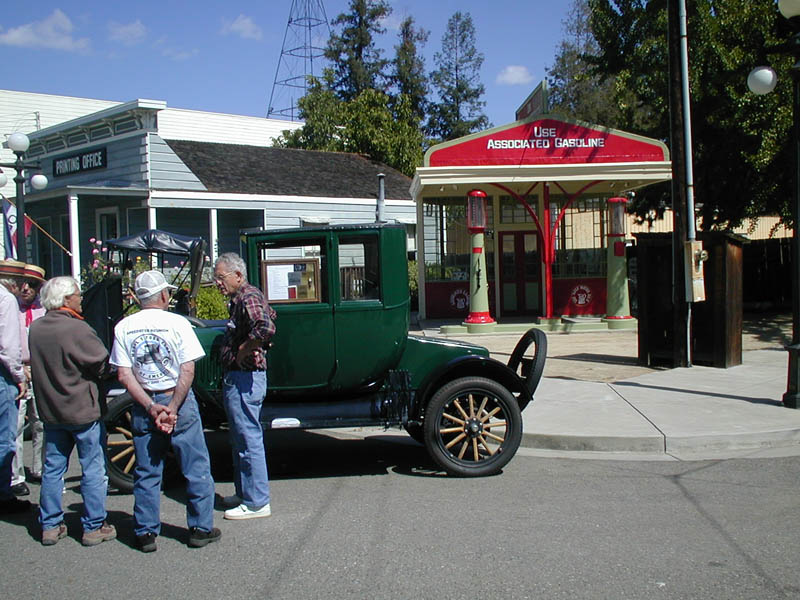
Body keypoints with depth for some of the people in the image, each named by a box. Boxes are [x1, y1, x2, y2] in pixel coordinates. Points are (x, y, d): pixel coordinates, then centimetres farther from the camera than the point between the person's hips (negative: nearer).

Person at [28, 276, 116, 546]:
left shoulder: (35, 328, 2)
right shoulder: (77, 329, -20)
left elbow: (39, 364, 12)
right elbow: (104, 365, -15)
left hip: (49, 410, 7)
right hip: (83, 411, -7)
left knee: (53, 468, 15)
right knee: (93, 470, 4)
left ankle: (50, 526, 20)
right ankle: (94, 527, 10)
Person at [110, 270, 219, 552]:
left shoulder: (124, 327, -1)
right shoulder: (177, 323, -8)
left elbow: (124, 375, -5)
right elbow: (188, 371, -14)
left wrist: (151, 407, -6)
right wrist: (172, 408, -11)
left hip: (144, 406, 3)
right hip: (180, 401, -3)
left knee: (146, 473, 11)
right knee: (196, 468, 9)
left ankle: (146, 534, 16)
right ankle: (201, 528, 15)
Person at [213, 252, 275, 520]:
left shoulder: (248, 298, -17)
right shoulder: (242, 298, 14)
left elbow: (266, 327, -37)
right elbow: (269, 314, 33)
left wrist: (244, 350, -23)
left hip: (244, 379, -11)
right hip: (239, 378, 11)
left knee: (249, 440, -4)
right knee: (242, 439, 19)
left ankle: (256, 503, 3)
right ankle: (244, 493, 30)